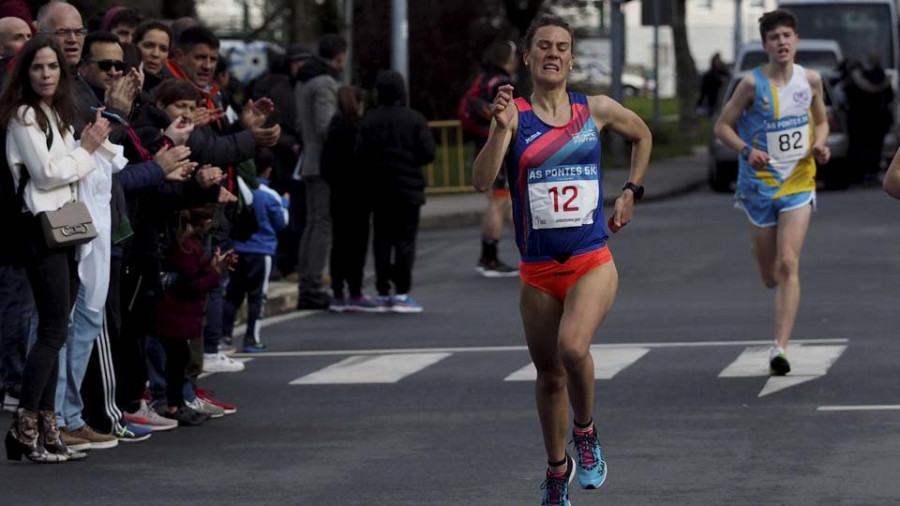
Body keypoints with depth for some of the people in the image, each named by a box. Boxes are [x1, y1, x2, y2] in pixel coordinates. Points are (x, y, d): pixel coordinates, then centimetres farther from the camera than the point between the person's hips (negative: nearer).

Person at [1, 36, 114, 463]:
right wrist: (87, 149, -3)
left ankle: (47, 431, 8)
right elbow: (47, 173, -15)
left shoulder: (59, 115, 18)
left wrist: (98, 141, 2)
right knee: (54, 330, -11)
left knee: (55, 331, 7)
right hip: (42, 227, -9)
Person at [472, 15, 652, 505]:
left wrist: (630, 192, 16)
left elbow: (642, 136, 25)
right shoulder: (514, 113, -3)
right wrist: (500, 129, -29)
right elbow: (482, 180, -17)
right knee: (549, 375, 11)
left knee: (572, 346, -27)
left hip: (592, 262, -1)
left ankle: (586, 433, 0)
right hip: (538, 269, 1)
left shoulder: (596, 110, 3)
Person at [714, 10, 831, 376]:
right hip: (759, 184, 0)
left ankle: (780, 347, -18)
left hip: (798, 183, 0)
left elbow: (821, 120, 17)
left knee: (788, 265, -15)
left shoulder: (811, 80, 0)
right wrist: (747, 150, -20)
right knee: (770, 275, 8)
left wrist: (820, 144, -4)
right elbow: (722, 126, -2)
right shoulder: (753, 84, -8)